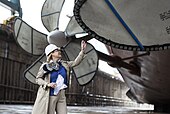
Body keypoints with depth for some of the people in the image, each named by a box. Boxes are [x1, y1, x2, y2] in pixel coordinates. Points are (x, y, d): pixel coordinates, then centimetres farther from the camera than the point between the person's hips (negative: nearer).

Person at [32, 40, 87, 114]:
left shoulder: (64, 64, 7)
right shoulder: (45, 65, -5)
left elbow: (76, 62, 3)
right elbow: (38, 78, 1)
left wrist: (82, 51, -7)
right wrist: (47, 84, -16)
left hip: (61, 96, 5)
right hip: (48, 96, -4)